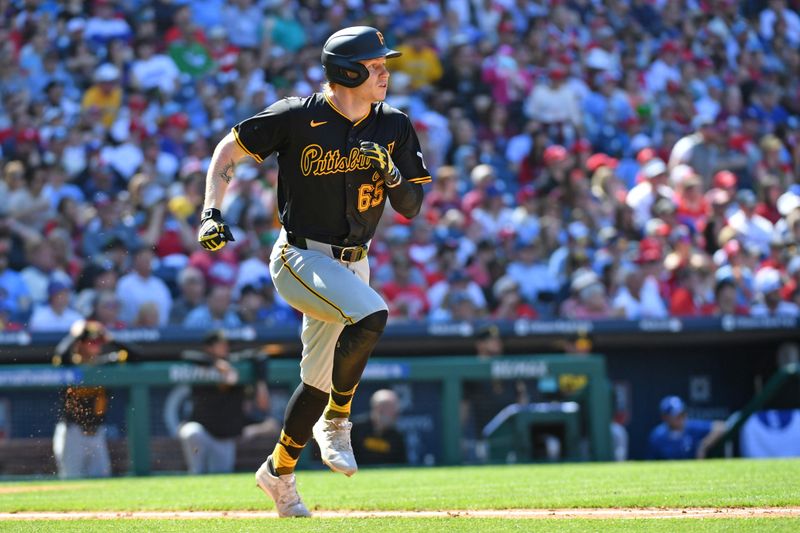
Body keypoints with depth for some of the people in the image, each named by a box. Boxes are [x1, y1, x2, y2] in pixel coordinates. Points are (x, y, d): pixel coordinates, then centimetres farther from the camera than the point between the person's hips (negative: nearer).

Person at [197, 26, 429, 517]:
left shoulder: (393, 127, 0)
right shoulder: (298, 117, -13)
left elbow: (411, 208, 3)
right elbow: (230, 148, -2)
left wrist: (390, 172, -17)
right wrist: (212, 212, -12)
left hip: (352, 265, 6)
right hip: (301, 258, -6)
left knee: (320, 379, 11)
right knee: (371, 315, -31)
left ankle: (279, 473, 29)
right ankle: (336, 422, -13)